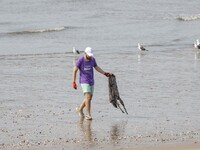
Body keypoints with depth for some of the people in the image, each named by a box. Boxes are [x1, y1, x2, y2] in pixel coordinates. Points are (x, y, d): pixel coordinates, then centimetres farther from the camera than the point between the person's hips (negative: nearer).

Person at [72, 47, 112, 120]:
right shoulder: (80, 60, -15)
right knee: (88, 97, -18)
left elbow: (96, 67, 18)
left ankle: (80, 109, 35)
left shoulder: (92, 59, 2)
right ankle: (88, 115, -16)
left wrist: (105, 73, 11)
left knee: (89, 98, 13)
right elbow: (74, 71, -13)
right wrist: (73, 82, -18)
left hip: (91, 81, 7)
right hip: (84, 81, -7)